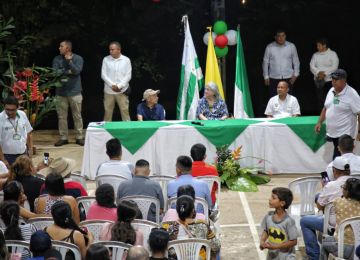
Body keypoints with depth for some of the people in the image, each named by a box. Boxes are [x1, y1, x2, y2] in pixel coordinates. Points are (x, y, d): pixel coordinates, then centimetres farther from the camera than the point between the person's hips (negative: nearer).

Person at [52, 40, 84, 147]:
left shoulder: (78, 58, -1)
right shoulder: (57, 59, 4)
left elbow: (76, 71, -16)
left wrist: (69, 61, -19)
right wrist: (68, 71, -10)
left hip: (75, 92, -2)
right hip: (61, 92, 2)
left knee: (77, 116, 3)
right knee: (62, 116, 6)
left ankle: (79, 137, 11)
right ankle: (63, 137, 14)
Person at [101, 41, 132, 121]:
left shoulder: (126, 60, 0)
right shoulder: (106, 60, 2)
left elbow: (128, 76, -2)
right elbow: (103, 75, -1)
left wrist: (119, 86, -13)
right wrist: (112, 85, -13)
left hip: (122, 91, -1)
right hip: (109, 91, 1)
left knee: (125, 111, 0)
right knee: (107, 112, 5)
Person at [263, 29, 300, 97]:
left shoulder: (291, 46, 0)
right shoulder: (269, 47, -2)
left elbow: (296, 61, 7)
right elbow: (265, 62, 5)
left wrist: (295, 75, 2)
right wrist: (266, 77, 5)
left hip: (288, 78, 0)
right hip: (274, 78, 0)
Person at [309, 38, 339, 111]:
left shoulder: (332, 54, 0)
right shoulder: (315, 55, 12)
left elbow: (334, 67, -8)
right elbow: (312, 66, 3)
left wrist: (324, 73, -15)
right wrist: (318, 73, -14)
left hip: (329, 80, -4)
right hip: (318, 81, 4)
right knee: (320, 99, 1)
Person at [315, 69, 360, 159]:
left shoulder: (351, 95, -13)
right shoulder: (331, 91, 9)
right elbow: (325, 108, 22)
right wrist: (320, 122, 16)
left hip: (344, 134, -7)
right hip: (332, 133, 7)